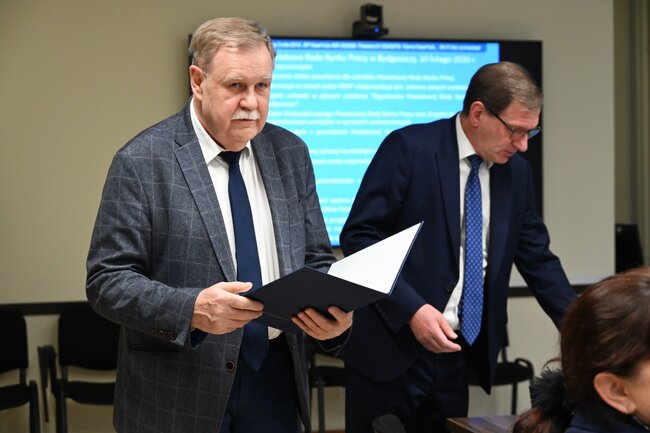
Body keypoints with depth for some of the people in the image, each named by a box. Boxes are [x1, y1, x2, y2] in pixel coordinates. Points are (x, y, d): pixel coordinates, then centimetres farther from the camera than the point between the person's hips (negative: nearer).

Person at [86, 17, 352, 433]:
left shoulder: (291, 153, 5)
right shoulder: (141, 161, -10)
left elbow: (316, 259, 9)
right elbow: (107, 280, -12)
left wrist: (334, 311, -12)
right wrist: (192, 310, -28)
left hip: (276, 382, 5)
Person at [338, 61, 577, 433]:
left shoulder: (516, 171, 7)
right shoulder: (409, 148, -11)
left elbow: (537, 258, 13)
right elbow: (358, 236, -13)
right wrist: (411, 309, -21)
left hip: (457, 356, 5)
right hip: (391, 349, -5)